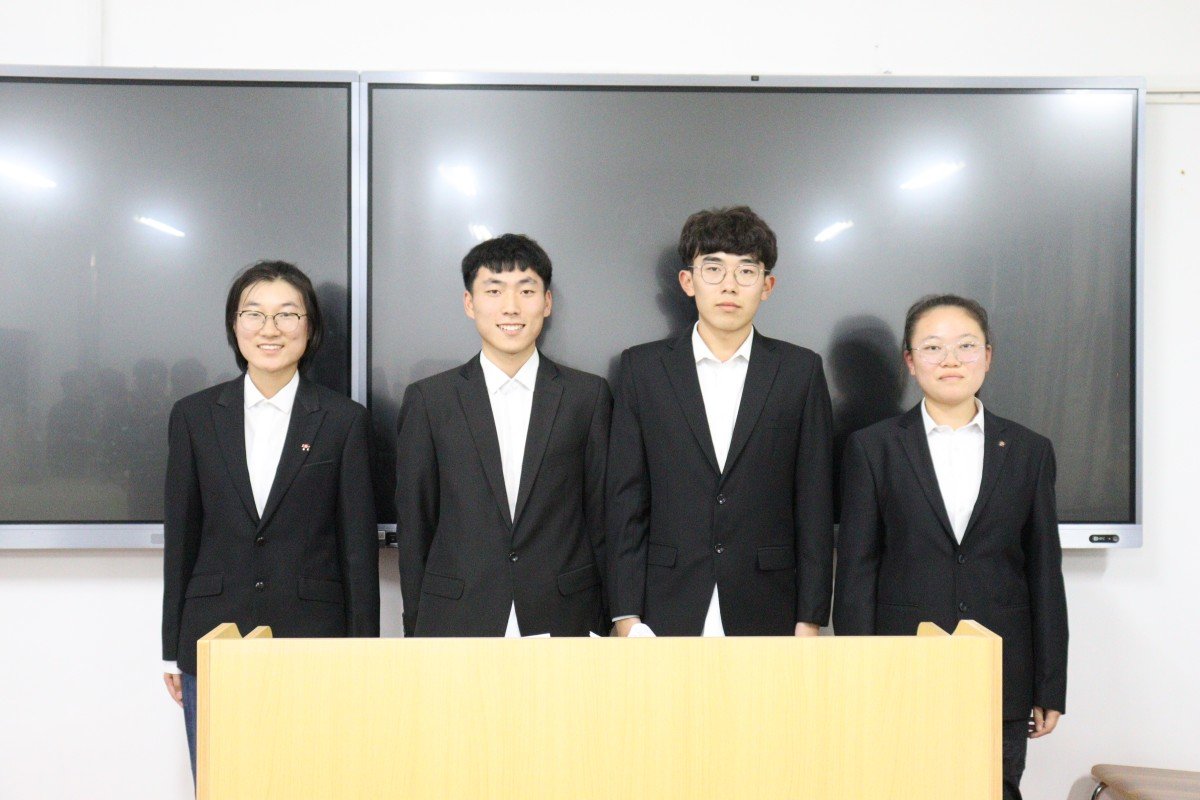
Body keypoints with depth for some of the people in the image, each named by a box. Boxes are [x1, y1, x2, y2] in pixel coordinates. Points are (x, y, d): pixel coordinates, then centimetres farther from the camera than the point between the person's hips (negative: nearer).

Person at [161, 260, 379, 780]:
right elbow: (180, 536, 7)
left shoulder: (344, 420, -1)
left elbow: (359, 545, 0)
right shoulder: (194, 416, 5)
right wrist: (172, 650, 7)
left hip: (313, 639, -1)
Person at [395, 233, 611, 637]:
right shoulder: (427, 400, 1)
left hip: (563, 622, 1)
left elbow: (601, 515, 4)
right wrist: (416, 627, 5)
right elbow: (414, 526, 4)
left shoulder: (589, 395, 1)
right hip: (456, 625, 0)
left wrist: (601, 627, 4)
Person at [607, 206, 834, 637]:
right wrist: (627, 615, -2)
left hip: (766, 615, 0)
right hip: (666, 614, 0)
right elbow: (626, 500, 1)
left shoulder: (800, 370, 2)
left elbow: (814, 503, 2)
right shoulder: (643, 367, 2)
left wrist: (810, 619, 0)